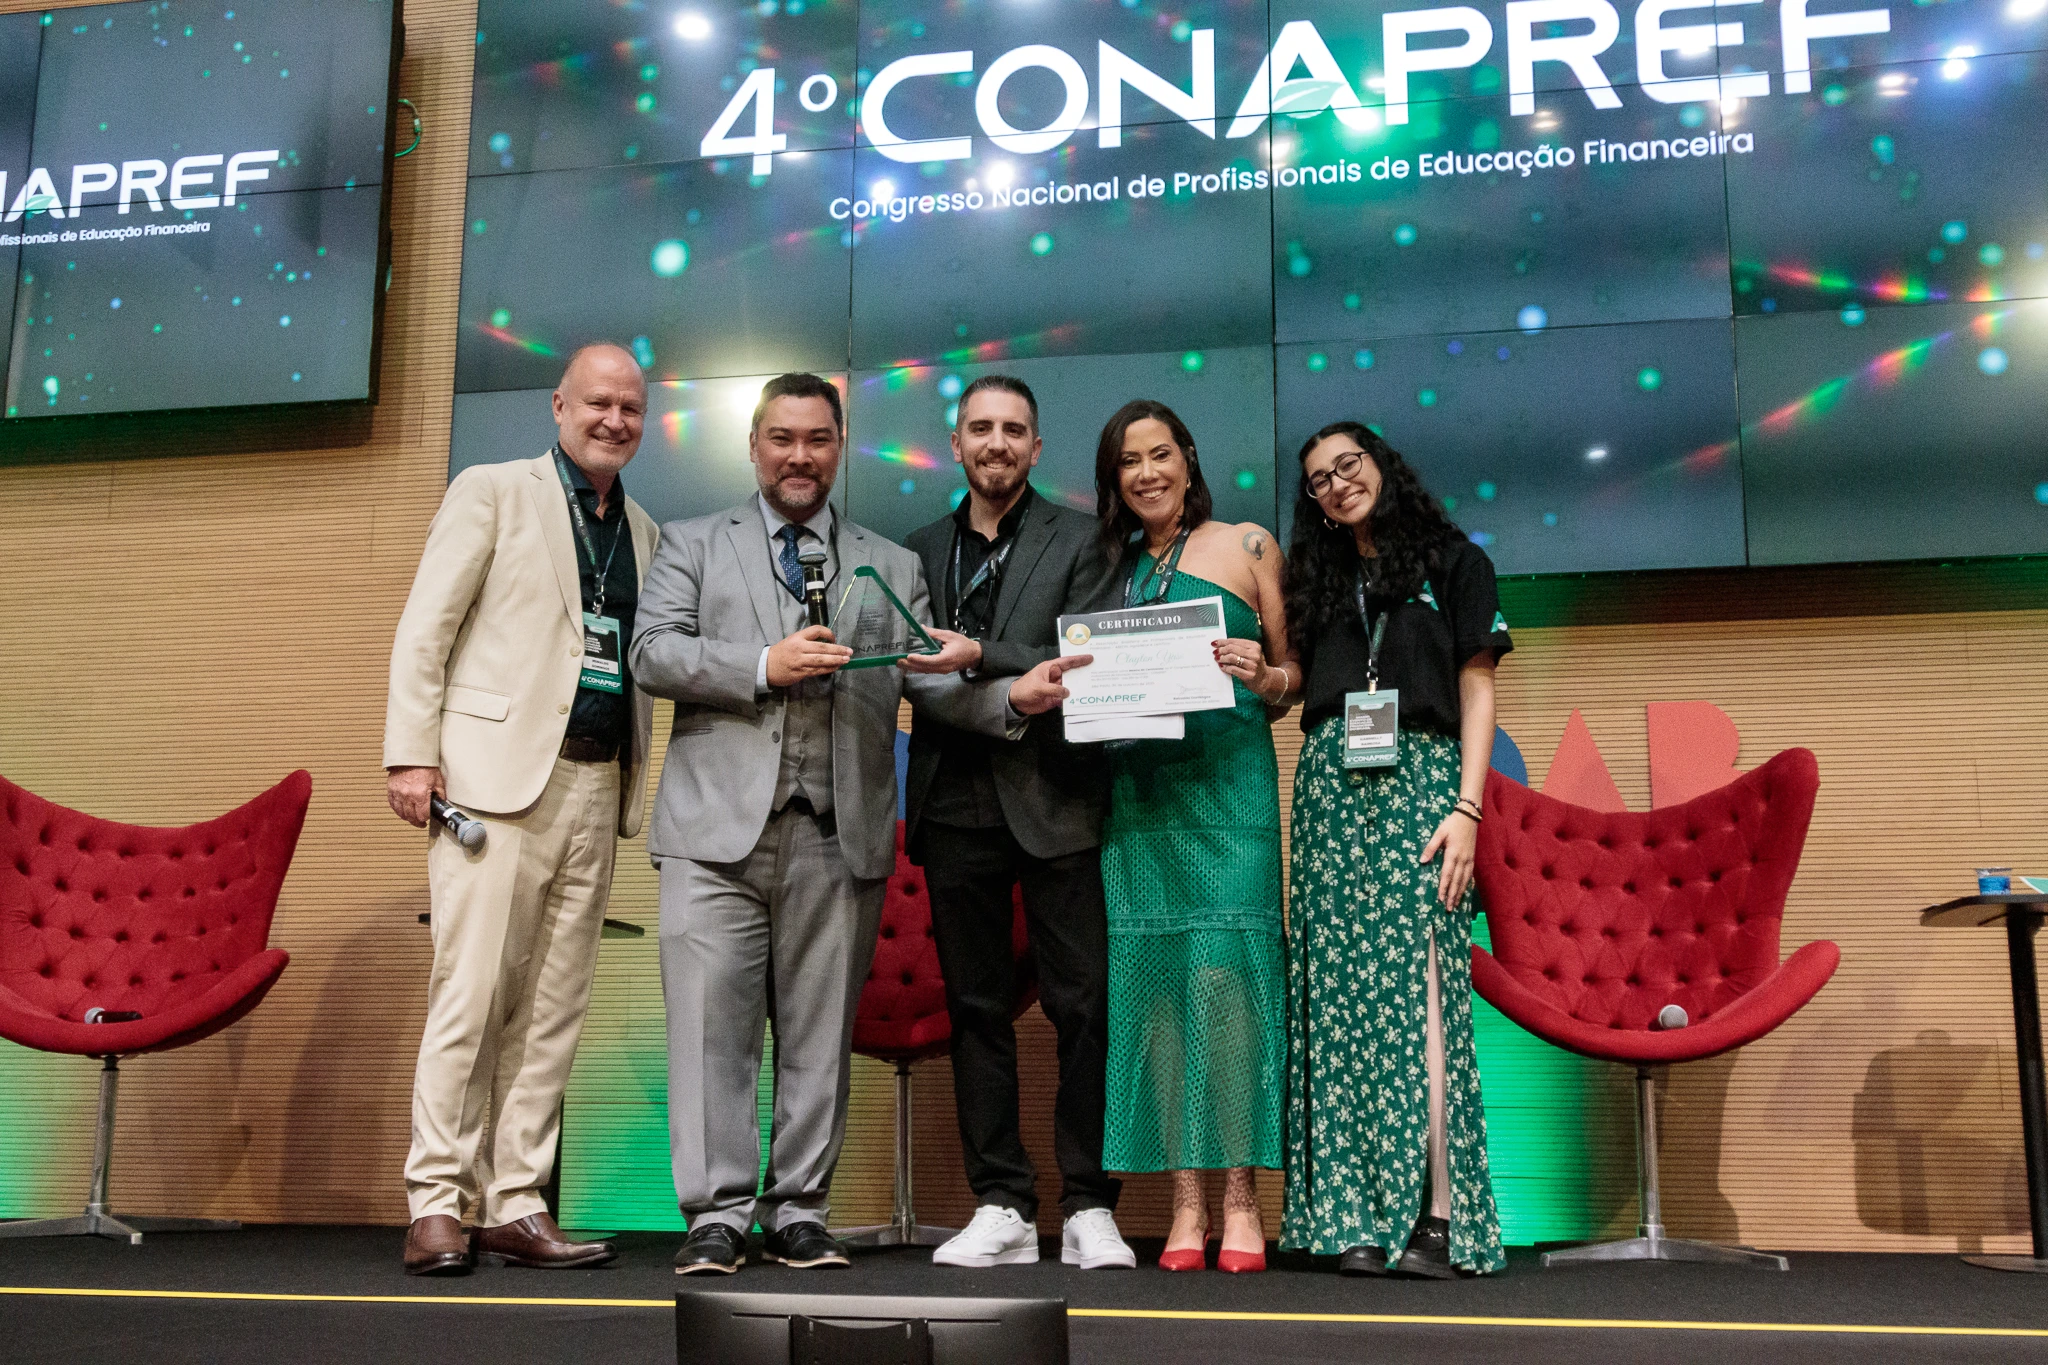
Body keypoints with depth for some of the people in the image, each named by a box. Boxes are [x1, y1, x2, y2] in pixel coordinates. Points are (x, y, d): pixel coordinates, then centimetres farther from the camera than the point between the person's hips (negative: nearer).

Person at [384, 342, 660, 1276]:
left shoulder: (642, 531, 20)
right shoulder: (492, 492, 4)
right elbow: (425, 627, -1)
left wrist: (636, 780, 10)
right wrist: (411, 751, -9)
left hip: (595, 788, 5)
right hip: (498, 772, -5)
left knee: (554, 1006, 5)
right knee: (470, 992, -8)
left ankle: (515, 1206, 10)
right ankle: (436, 1206, 0)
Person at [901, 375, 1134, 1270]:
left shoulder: (1078, 540, 6)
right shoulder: (921, 550, 17)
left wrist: (976, 656, -15)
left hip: (1052, 800, -3)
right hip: (956, 805, 3)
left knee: (1082, 1003, -3)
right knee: (976, 1009, 5)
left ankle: (1088, 1208, 6)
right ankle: (1002, 1208, 12)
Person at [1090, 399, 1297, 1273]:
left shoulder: (1246, 546, 9)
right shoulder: (1111, 566, 18)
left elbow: (1296, 671, 8)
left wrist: (1263, 677, -13)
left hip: (1228, 778, -3)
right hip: (1137, 792, 3)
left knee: (1224, 971, -11)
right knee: (1152, 979, -1)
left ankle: (1241, 1202, -4)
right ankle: (1186, 1205, 4)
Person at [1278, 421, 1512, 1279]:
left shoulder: (1453, 563, 11)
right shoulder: (1321, 580, 23)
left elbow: (1476, 690, 3)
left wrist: (1466, 808, -7)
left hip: (1417, 781, -4)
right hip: (1329, 789, 4)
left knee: (1414, 983, -13)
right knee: (1345, 994, -3)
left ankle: (1437, 1216, -14)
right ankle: (1359, 1217, -1)